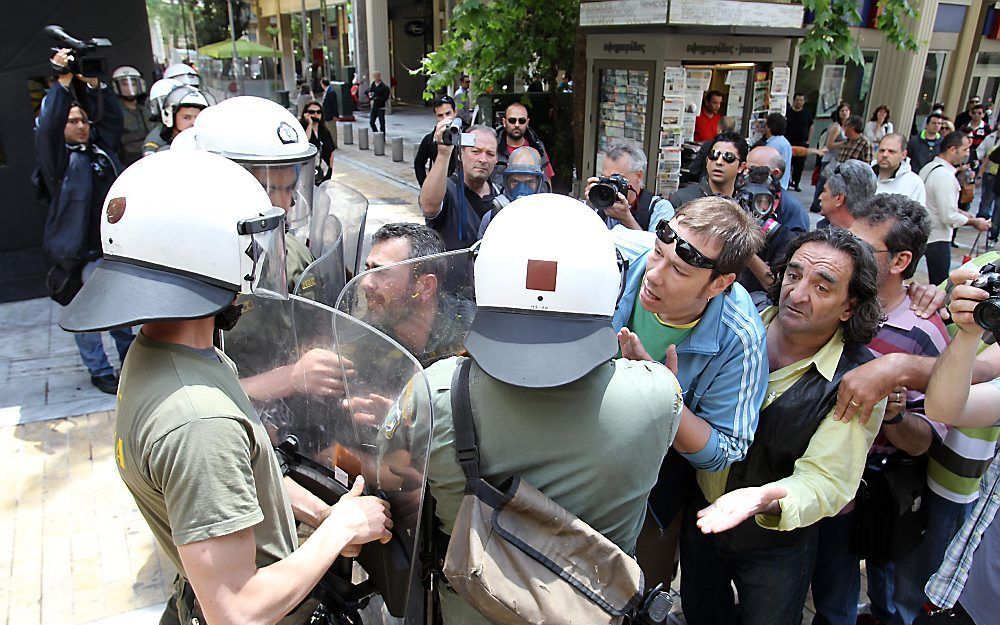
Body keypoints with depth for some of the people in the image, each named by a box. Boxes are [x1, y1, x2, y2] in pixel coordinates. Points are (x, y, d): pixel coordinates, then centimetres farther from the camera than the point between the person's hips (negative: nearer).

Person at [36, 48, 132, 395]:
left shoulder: (100, 147, 13)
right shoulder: (58, 157, -5)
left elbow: (113, 117, 19)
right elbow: (47, 127, -21)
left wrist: (94, 85, 7)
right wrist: (63, 82, -21)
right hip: (80, 252, -6)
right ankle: (99, 371, 12)